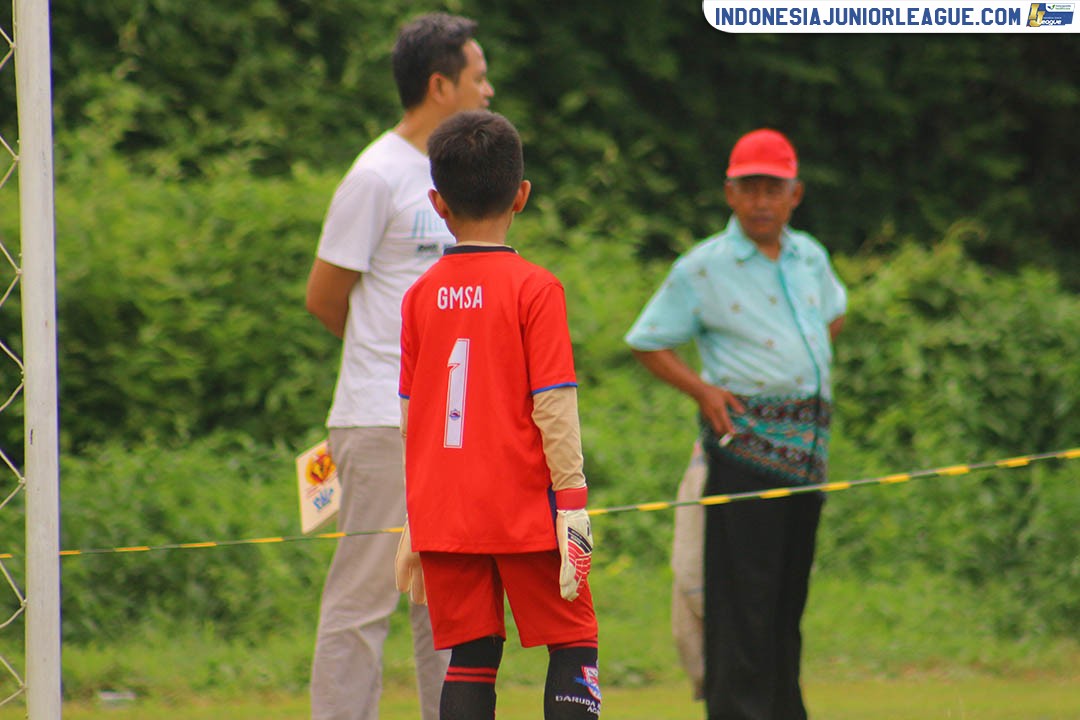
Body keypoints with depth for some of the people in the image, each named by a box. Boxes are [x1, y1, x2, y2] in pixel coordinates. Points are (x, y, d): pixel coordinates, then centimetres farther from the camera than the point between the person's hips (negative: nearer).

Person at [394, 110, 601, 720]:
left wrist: (414, 525, 18)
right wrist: (573, 504, -8)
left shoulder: (421, 296, 5)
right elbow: (553, 406, -11)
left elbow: (410, 417, 10)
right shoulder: (534, 288, -7)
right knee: (573, 645, 5)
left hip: (443, 513, 4)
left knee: (471, 654, 6)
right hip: (523, 509, -4)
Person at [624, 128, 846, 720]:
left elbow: (833, 312, 31)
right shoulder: (702, 269, -4)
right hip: (746, 441, -6)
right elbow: (647, 342, 0)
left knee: (790, 587, 11)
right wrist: (701, 389, -12)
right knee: (743, 588, -10)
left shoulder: (810, 257, 11)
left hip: (808, 441, 6)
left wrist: (814, 366, 14)